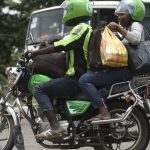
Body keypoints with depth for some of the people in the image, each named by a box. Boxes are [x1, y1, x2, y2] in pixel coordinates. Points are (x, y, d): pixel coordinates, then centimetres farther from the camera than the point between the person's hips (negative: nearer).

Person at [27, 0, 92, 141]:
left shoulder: (80, 28, -12)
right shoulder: (89, 29, 19)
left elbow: (60, 46, -20)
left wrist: (34, 53, -14)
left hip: (77, 78, -10)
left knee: (40, 90, -14)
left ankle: (55, 128, -27)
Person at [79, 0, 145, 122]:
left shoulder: (136, 25, -5)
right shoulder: (126, 27, 27)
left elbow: (135, 39, -28)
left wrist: (118, 28, -23)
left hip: (125, 70, -11)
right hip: (122, 67, 11)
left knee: (84, 80, -21)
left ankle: (103, 112, -30)